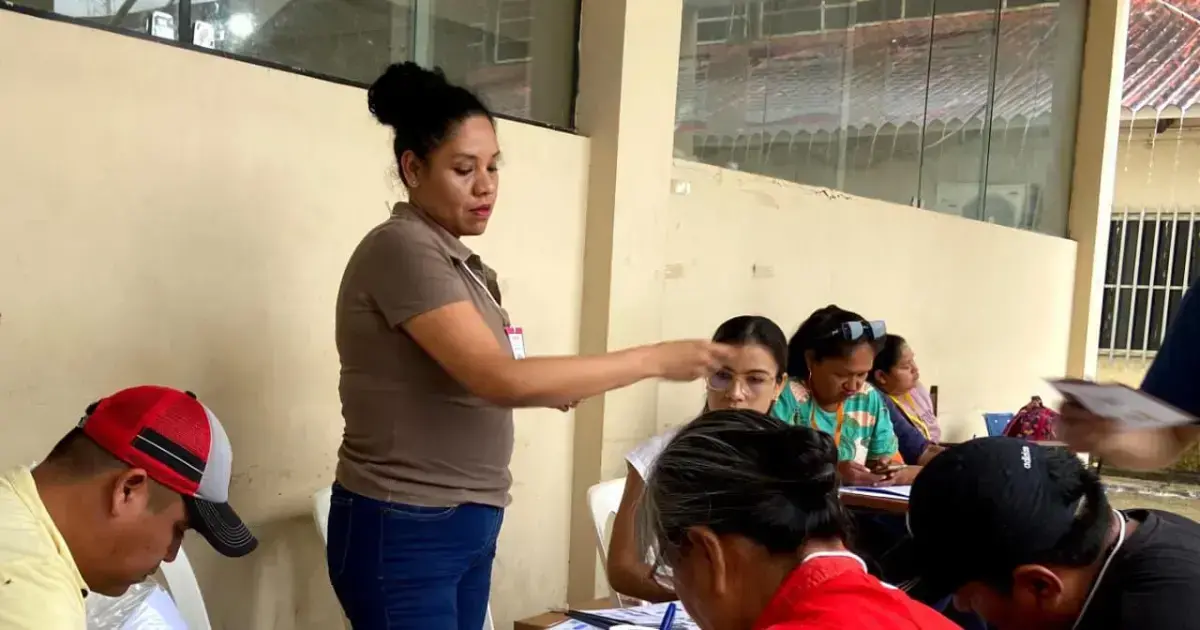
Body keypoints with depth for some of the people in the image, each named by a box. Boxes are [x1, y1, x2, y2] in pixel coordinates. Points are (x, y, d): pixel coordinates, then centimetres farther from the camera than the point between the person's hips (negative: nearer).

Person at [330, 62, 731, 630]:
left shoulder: (458, 262, 12)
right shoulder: (402, 249, -15)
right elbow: (502, 378, -25)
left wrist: (551, 389, -4)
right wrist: (655, 359, -22)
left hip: (466, 526, 8)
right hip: (404, 532, -8)